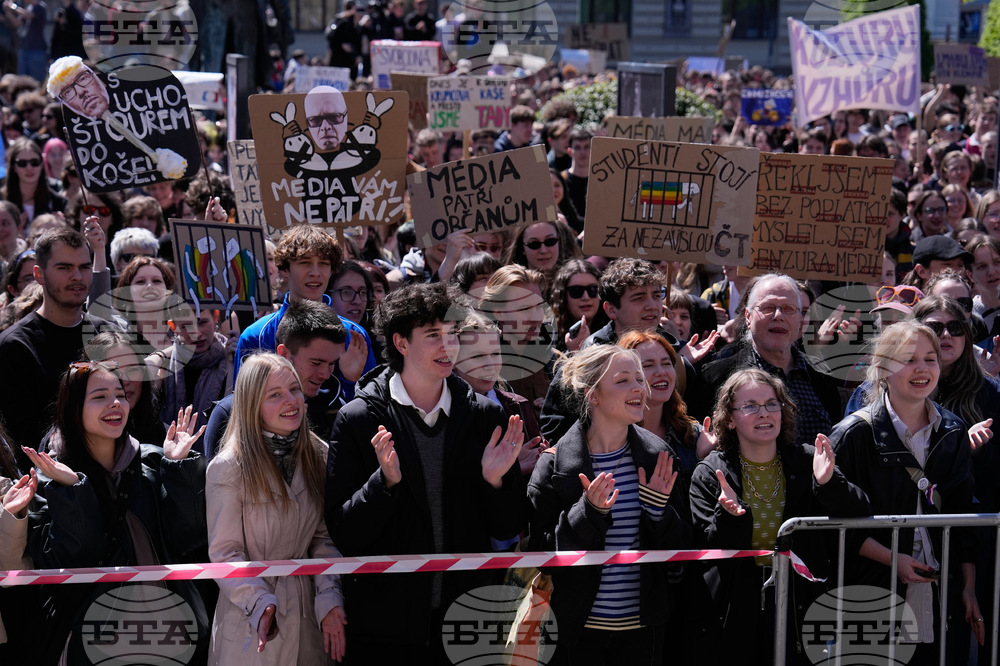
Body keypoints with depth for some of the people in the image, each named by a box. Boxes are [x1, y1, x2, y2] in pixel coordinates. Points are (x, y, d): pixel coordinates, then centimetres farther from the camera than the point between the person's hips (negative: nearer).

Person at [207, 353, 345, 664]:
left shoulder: (318, 456, 3)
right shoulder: (228, 469, -13)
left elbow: (323, 538, 4)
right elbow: (224, 552, -12)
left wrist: (329, 599, -9)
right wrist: (260, 604, -25)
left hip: (308, 614, 4)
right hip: (251, 621, -4)